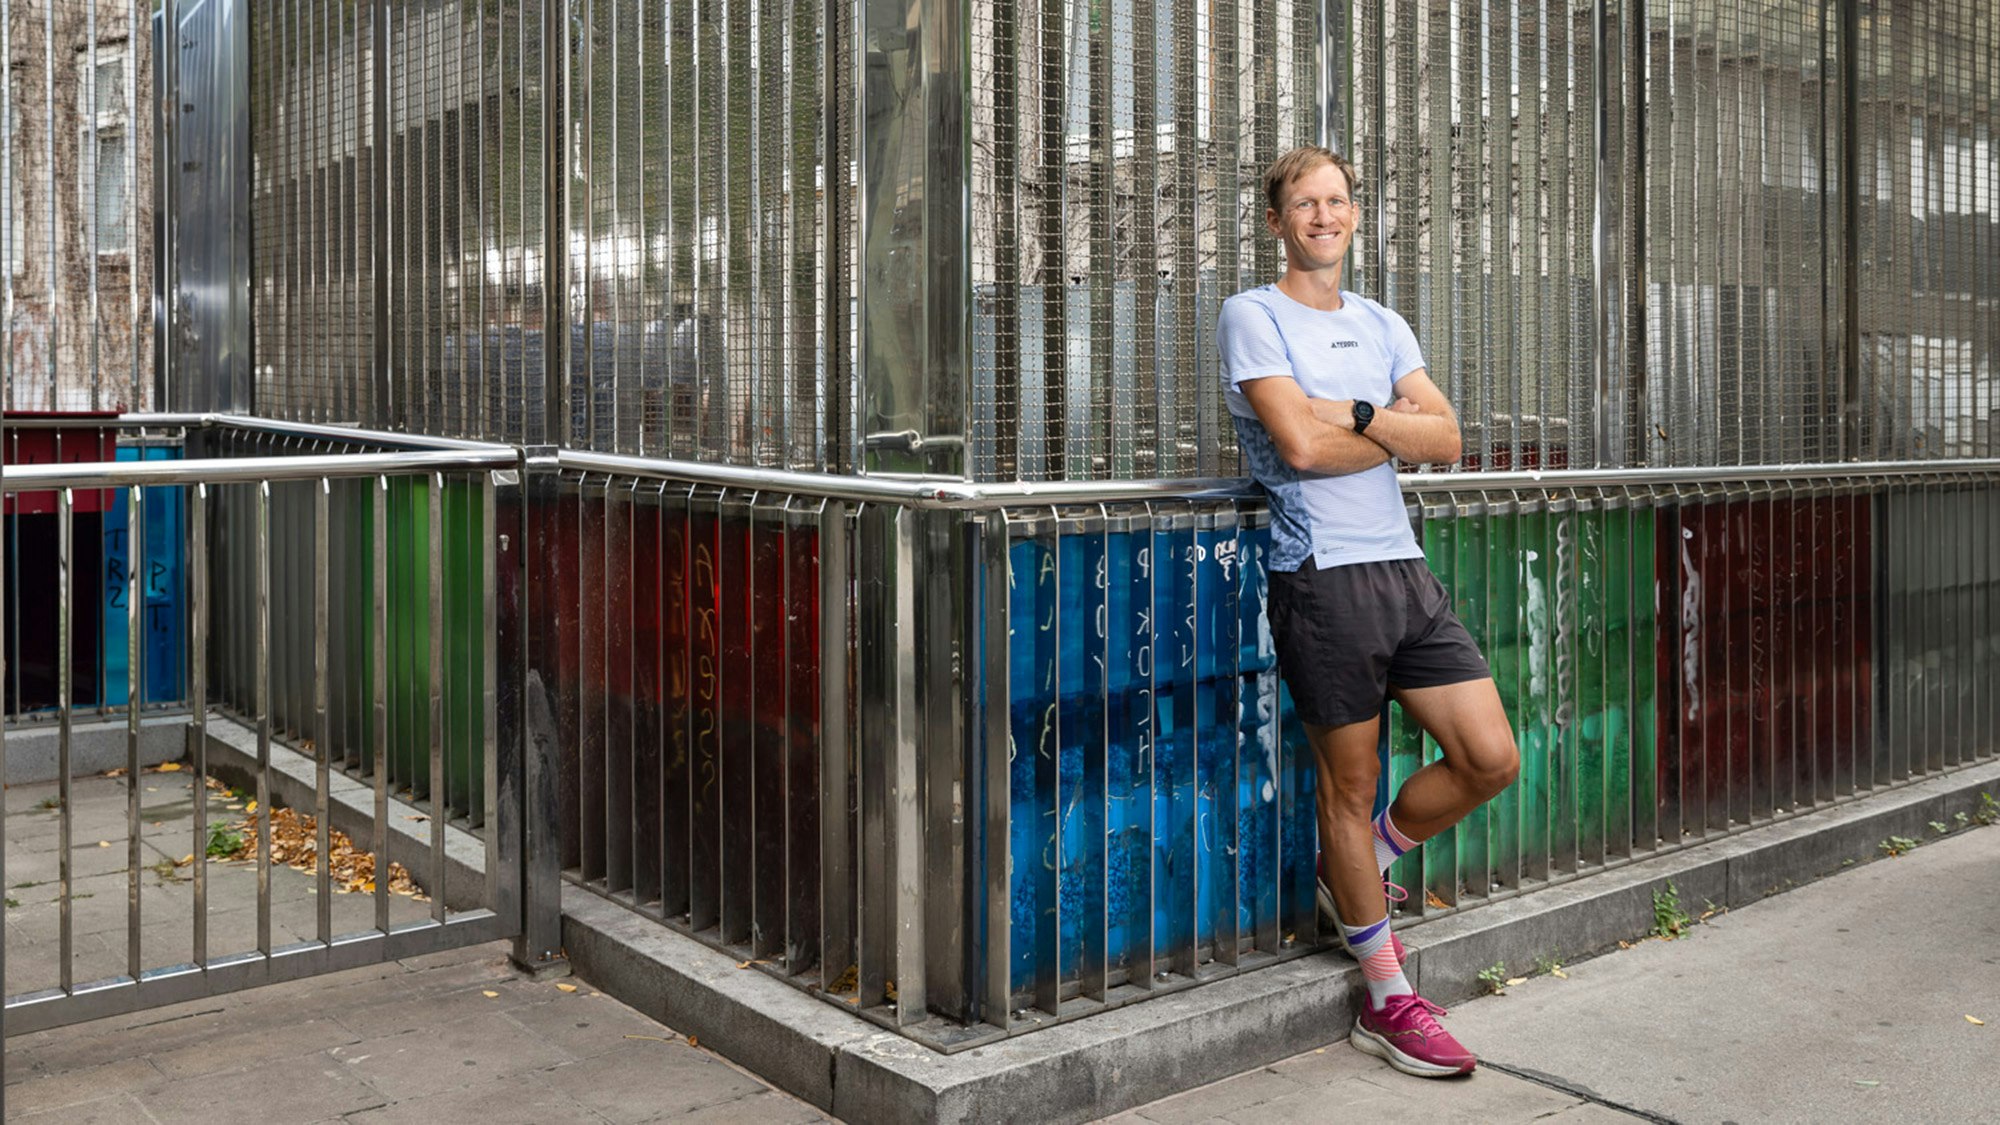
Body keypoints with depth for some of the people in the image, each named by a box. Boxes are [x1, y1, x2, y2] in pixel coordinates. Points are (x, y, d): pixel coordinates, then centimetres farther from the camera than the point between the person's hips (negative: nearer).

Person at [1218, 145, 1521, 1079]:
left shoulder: (1383, 325, 18)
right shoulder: (1253, 316, -1)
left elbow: (1445, 438, 5)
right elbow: (1300, 444, -14)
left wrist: (1353, 415, -9)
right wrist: (1392, 431, 1)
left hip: (1405, 567, 6)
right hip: (1323, 577, -6)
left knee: (1491, 761, 4)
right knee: (1351, 783, 2)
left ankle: (1356, 872, 29)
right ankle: (1389, 1003, 16)